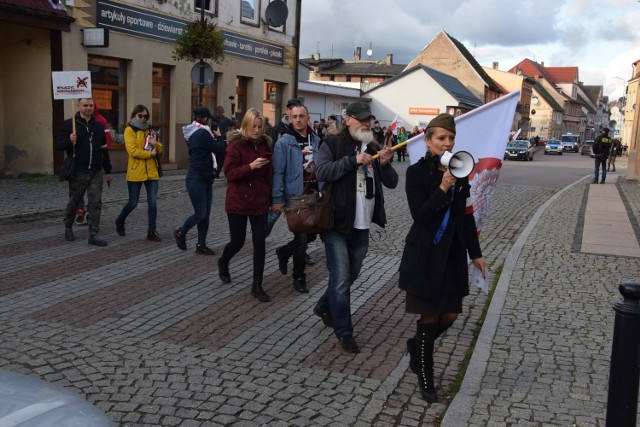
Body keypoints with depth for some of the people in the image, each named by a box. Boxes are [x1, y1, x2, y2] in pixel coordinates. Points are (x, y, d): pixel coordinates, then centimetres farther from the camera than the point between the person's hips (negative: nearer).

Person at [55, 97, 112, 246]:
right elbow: (58, 144, -4)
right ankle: (68, 227, 35)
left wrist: (108, 171, 17)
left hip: (96, 173, 3)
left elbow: (104, 149, 16)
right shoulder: (69, 124, -2)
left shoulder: (99, 126, 11)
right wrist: (69, 140, -25)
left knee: (96, 204, -4)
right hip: (78, 173, -3)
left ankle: (93, 235, 0)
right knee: (73, 202, 11)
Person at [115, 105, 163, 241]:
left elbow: (159, 149, 14)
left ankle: (151, 232, 9)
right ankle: (120, 221, 33)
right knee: (133, 203, 4)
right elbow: (132, 150, -16)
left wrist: (155, 144, -8)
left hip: (151, 172, 5)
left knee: (153, 202, 0)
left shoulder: (149, 130, 14)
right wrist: (150, 154, -11)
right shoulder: (129, 130, -4)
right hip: (135, 172, -5)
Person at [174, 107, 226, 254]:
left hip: (205, 178, 10)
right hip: (196, 179, -10)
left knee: (206, 214, 9)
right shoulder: (202, 133, -19)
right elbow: (219, 149, -15)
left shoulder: (194, 133, 12)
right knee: (200, 213, -2)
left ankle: (201, 245, 14)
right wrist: (219, 136, 2)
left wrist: (214, 137, 8)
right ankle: (181, 233, 20)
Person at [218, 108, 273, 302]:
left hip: (260, 202, 4)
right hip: (238, 202, -4)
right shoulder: (236, 144, -9)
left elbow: (269, 174, 10)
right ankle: (223, 263, 40)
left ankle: (257, 285, 11)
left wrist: (270, 196, 6)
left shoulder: (265, 144, 5)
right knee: (238, 241, 6)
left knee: (260, 242, 1)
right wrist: (251, 166, -26)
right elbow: (229, 173, -14)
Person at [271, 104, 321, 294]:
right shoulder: (284, 142, -10)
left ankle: (284, 252, 39)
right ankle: (299, 278, 18)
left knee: (311, 235, 14)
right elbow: (278, 172, -12)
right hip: (295, 195, -6)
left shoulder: (316, 140, 7)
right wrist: (277, 199, -15)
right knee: (301, 238, 0)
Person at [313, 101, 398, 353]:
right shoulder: (332, 145, -4)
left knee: (350, 276, 19)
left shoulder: (373, 148, 12)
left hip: (362, 227, 6)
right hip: (337, 224, -6)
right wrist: (353, 160, -26)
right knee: (341, 279, -5)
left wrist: (385, 164, -12)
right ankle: (343, 331, 8)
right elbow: (322, 172, -21)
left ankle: (324, 308, 41)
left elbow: (392, 183, 8)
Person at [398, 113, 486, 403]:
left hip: (453, 254, 5)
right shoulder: (417, 172, -10)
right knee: (430, 317, 2)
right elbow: (419, 215, -18)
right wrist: (442, 188, -26)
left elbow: (467, 215, 10)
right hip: (425, 254, -5)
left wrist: (475, 254, 9)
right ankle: (425, 379, 20)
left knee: (449, 316, 9)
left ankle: (415, 346, 39)